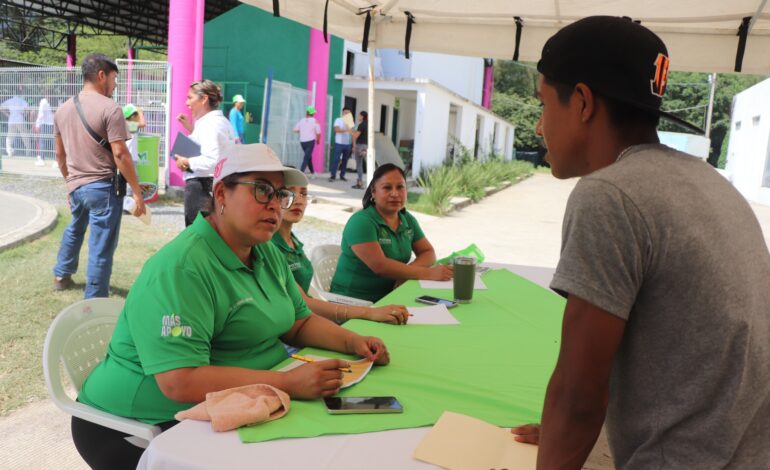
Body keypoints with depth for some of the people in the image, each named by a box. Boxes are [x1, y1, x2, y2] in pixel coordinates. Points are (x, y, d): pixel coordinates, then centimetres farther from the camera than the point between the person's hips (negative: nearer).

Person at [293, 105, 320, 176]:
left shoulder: (301, 120, 3)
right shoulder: (315, 121, -8)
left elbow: (295, 129, 2)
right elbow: (318, 133, -9)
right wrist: (318, 140, 8)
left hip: (302, 141, 5)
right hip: (310, 141, -5)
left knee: (309, 156, 20)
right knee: (306, 158, -6)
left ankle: (312, 172, 30)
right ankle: (301, 172, -19)